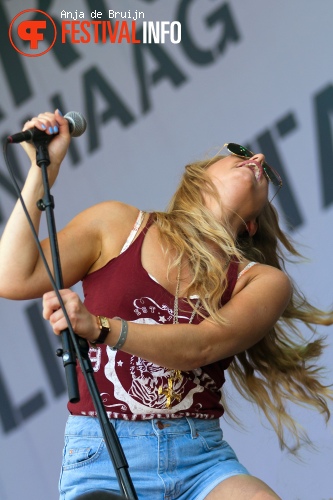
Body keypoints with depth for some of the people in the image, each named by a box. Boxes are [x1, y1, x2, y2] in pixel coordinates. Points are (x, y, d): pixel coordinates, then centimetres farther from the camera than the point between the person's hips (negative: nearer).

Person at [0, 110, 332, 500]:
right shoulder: (117, 226, 9)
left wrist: (99, 328, -27)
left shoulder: (263, 281, 7)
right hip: (102, 458, -1)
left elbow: (200, 346, -11)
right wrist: (44, 168, 3)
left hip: (202, 460, 1)